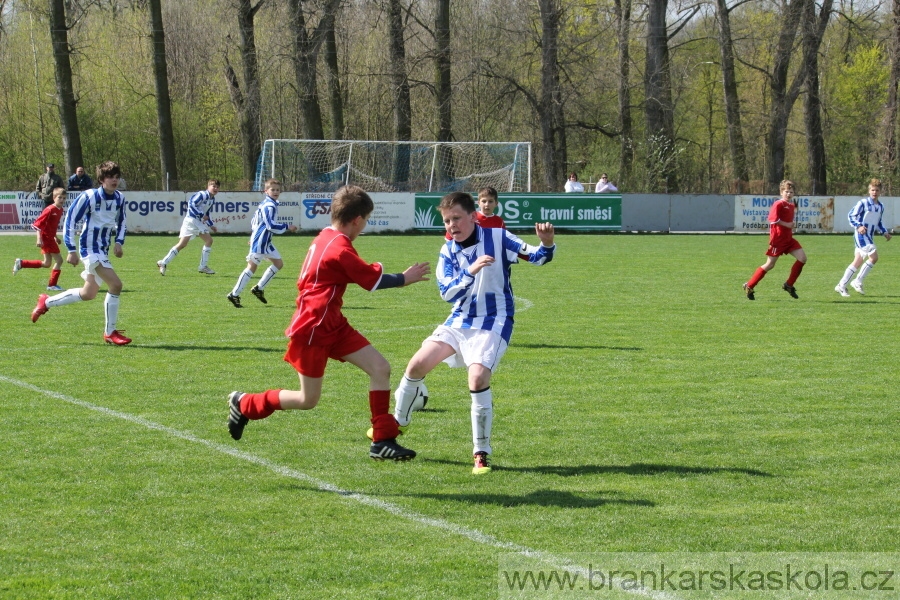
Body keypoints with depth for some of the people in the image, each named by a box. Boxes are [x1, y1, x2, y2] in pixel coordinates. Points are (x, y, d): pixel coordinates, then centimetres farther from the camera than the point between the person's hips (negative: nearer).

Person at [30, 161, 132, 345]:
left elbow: (121, 221, 20)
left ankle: (46, 302, 36)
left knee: (88, 294, 17)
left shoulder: (120, 198, 3)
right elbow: (70, 219, -11)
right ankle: (110, 333, -9)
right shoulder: (89, 197, -16)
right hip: (90, 248, -8)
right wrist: (71, 250, -13)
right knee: (115, 284, -19)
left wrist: (119, 242, 3)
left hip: (103, 250, 8)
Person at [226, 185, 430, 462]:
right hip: (312, 329, -9)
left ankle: (382, 441, -1)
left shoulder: (324, 239, 7)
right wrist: (405, 278, 3)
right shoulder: (340, 249, -21)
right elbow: (373, 280, -12)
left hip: (333, 325, 9)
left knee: (380, 368, -3)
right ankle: (244, 404, 22)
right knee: (308, 400, 2)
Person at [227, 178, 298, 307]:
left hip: (265, 242, 10)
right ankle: (234, 295, -4)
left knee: (279, 264, 13)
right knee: (252, 267, -8)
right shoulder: (269, 206, -17)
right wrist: (287, 227, -15)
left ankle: (259, 289, 15)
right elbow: (271, 226, -23)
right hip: (260, 243, -10)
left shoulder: (264, 204, 13)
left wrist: (253, 236, 27)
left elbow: (253, 221, 21)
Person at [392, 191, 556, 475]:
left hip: (492, 323, -5)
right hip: (459, 321, 5)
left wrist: (546, 244, -35)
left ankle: (481, 453, -13)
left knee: (478, 377, -25)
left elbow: (534, 256, -12)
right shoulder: (448, 252, 2)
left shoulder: (496, 237, -8)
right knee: (417, 365, -4)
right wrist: (470, 272, -24)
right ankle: (397, 422, 22)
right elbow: (448, 293, -7)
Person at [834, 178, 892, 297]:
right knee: (873, 257, -20)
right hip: (861, 234, -8)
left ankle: (841, 286, 12)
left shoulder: (881, 207, 14)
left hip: (869, 237, 8)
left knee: (858, 262, 7)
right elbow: (851, 215, -7)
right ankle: (858, 282, -12)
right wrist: (858, 226, -21)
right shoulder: (863, 203, -8)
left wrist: (885, 232, 14)